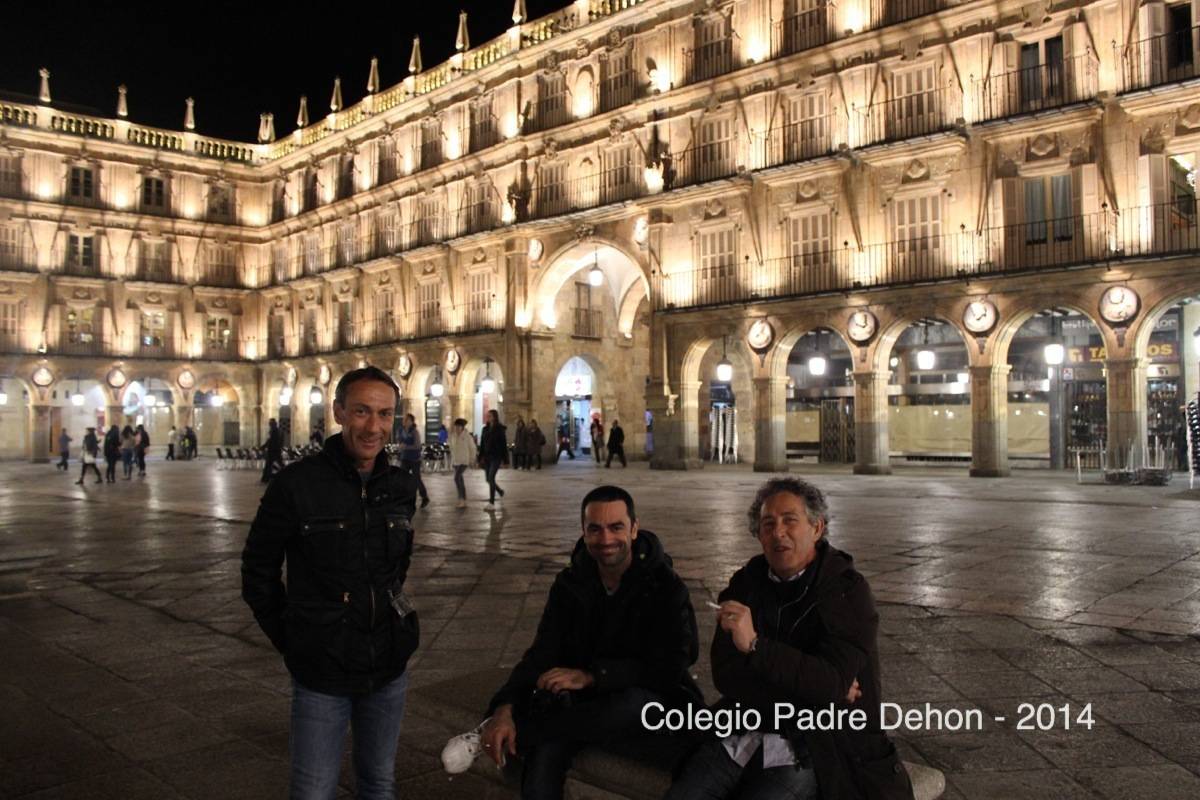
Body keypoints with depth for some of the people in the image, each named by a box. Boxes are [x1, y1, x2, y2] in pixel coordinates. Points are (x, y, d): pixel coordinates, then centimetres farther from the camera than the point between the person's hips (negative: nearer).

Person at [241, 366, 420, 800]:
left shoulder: (401, 486, -1)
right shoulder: (296, 484, -13)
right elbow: (258, 572, -3)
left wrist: (389, 613, 11)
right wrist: (290, 642, -1)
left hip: (389, 668, 4)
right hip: (321, 673, -4)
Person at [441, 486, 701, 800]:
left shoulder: (665, 586, -13)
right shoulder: (570, 583, -2)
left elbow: (670, 667, -20)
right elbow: (542, 653, -6)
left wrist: (590, 676, -29)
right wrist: (505, 709, -24)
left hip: (648, 700, -2)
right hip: (583, 701, 2)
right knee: (543, 756, -34)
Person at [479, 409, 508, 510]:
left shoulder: (500, 429, -7)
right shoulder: (485, 429, 9)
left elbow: (504, 444, -7)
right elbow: (482, 444, 11)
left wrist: (505, 460, -9)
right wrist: (481, 457, 6)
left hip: (496, 457, -6)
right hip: (487, 457, 6)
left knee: (491, 478, -16)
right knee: (488, 479, 10)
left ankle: (492, 502, -12)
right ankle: (500, 491, 39)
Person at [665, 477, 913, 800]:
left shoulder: (848, 591, -6)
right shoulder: (745, 583, 5)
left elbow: (834, 682, -18)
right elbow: (725, 675, -3)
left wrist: (754, 645, -29)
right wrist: (808, 689, -12)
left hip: (809, 751, -3)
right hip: (742, 736, 3)